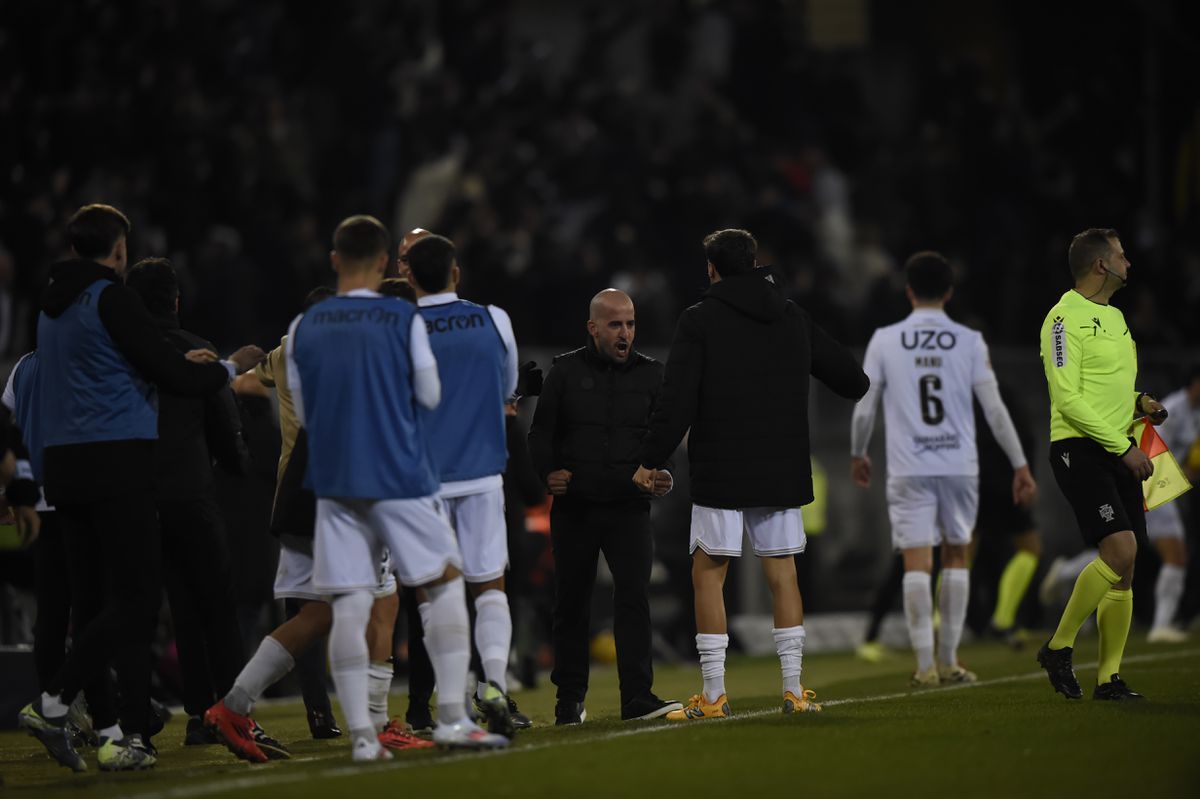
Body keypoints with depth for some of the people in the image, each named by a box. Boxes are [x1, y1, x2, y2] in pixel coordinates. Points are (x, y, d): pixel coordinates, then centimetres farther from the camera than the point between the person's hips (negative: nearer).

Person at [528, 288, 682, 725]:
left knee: (634, 595, -14)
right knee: (571, 603, 6)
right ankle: (569, 700, 16)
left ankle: (637, 696, -16)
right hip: (574, 507, 0)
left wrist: (660, 473, -9)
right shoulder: (566, 371, 6)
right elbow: (541, 432, 6)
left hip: (629, 507, 0)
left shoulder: (651, 374, 9)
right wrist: (548, 472, -12)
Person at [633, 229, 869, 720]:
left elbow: (677, 401, -11)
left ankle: (713, 695, -2)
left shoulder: (699, 321, -4)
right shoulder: (794, 318, 10)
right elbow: (849, 377, 19)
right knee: (782, 574, 9)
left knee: (708, 574, 2)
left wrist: (651, 461, -3)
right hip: (782, 473, 4)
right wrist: (862, 386, 43)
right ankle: (794, 690, 6)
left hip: (719, 472, -4)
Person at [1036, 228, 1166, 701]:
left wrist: (1140, 404, 9)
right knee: (1120, 550, -20)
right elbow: (1068, 399, -17)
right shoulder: (1066, 317, -10)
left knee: (1124, 570, 3)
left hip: (1118, 452, 9)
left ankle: (1109, 678, 6)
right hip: (1079, 449, -9)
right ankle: (1058, 648, -6)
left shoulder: (1113, 317, 19)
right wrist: (1124, 447, -18)